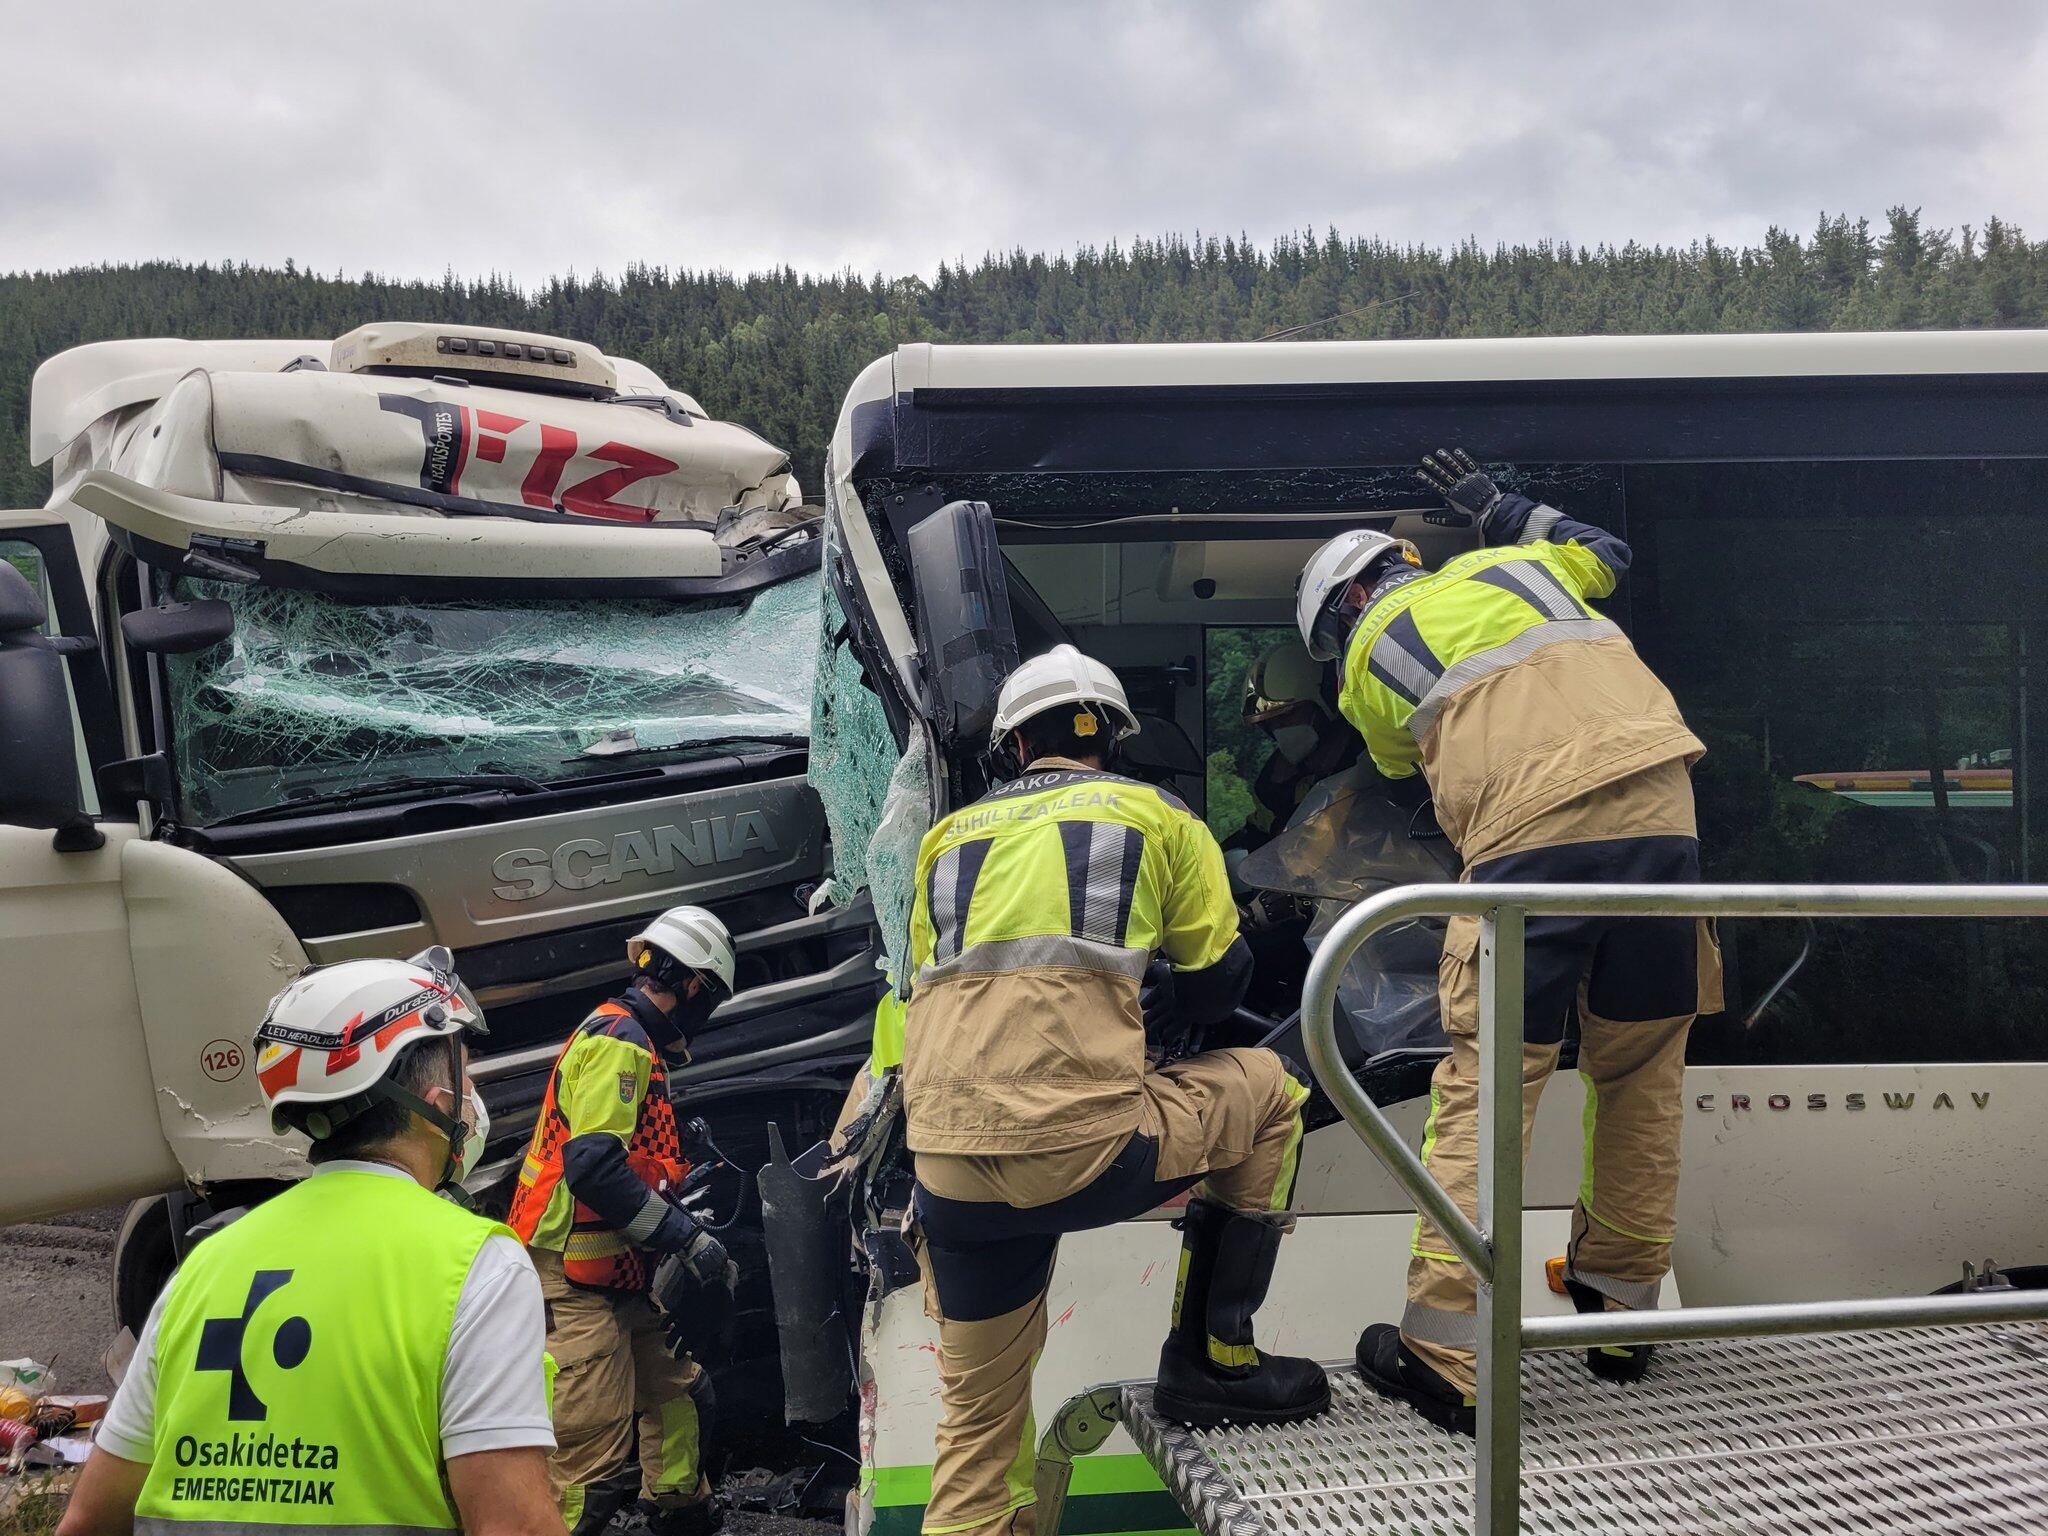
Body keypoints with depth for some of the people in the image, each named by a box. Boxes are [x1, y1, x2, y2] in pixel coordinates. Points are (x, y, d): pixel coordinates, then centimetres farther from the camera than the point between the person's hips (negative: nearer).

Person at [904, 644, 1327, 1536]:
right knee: (1265, 1091, 23)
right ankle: (1213, 1361, 22)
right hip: (1082, 1150, -4)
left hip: (944, 1171, 4)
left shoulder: (946, 836, 22)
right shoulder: (1158, 815, 13)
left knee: (978, 1410, 22)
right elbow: (1215, 985, 15)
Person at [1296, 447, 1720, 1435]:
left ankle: (1446, 1358, -4)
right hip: (1659, 813, 5)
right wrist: (1495, 507, 53)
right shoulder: (1507, 564, 27)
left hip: (1529, 837, -4)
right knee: (1640, 1073, 16)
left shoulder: (1368, 659, 17)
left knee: (1485, 1083, -2)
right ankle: (1621, 1313, 25)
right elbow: (1605, 555, 46)